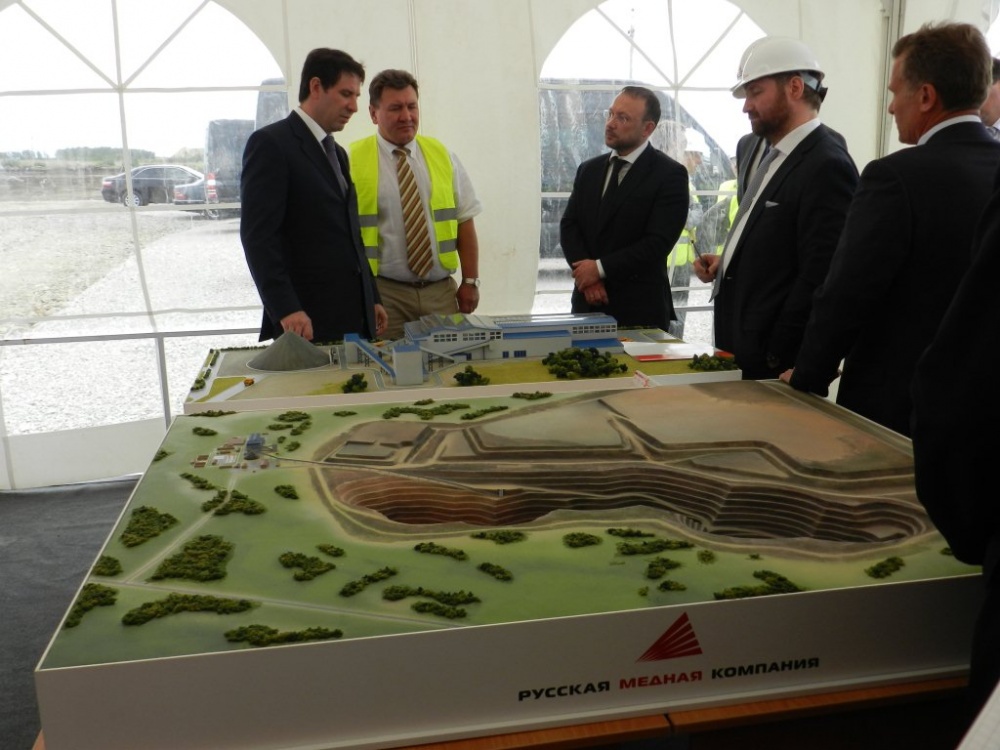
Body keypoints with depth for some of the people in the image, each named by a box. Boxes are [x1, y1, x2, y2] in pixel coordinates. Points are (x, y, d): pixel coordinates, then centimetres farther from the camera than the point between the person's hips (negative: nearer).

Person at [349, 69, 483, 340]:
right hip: (384, 294, -3)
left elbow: (464, 220, 9)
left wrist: (470, 282, 3)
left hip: (441, 291, 3)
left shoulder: (442, 155, 10)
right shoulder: (353, 160, 0)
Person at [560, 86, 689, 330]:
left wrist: (601, 268, -15)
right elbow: (568, 226, 5)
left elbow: (658, 242, -13)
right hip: (588, 303, 5)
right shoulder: (588, 170, 12)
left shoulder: (670, 175, -5)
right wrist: (585, 272, -11)